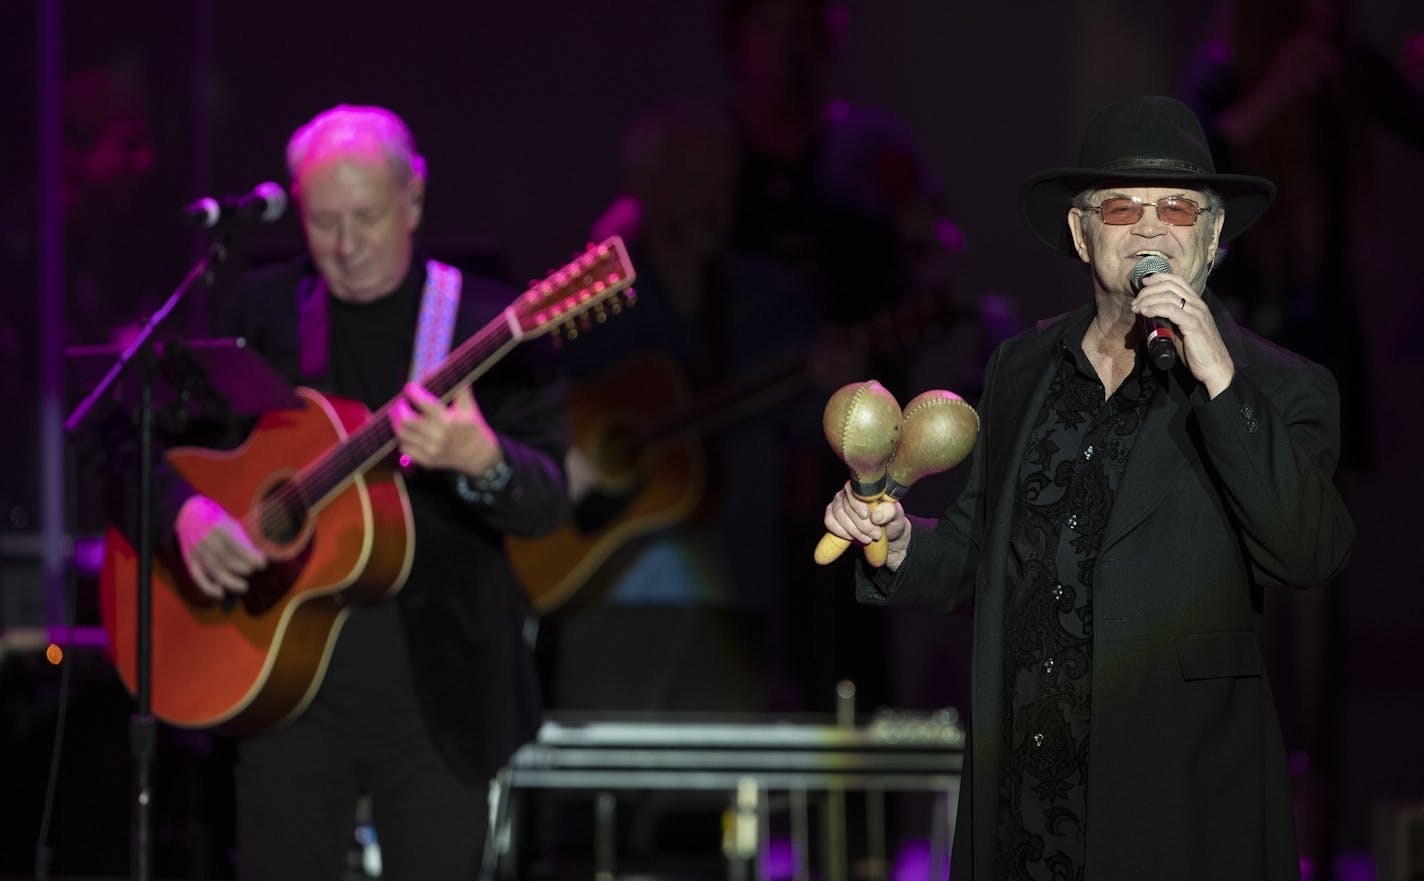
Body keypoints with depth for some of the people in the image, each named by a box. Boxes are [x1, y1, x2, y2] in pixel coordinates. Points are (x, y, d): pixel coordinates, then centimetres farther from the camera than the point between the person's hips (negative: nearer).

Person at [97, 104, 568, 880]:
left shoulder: (490, 323, -2)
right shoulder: (260, 313, 6)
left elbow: (546, 504, -10)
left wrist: (480, 459, -33)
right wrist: (185, 511, -14)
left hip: (441, 686, -1)